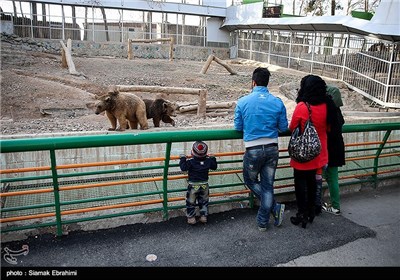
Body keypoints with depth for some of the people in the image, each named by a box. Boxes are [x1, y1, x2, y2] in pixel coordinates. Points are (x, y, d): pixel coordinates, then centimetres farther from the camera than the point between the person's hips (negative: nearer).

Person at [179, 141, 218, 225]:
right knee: (204, 201, 18)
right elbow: (214, 167, 11)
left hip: (193, 185, -3)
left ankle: (191, 218, 14)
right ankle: (204, 216, 22)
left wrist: (183, 158, -8)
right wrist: (213, 158, 24)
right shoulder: (208, 160, -4)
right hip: (204, 185, 3)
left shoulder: (190, 161, -17)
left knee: (191, 202, 10)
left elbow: (183, 167, -19)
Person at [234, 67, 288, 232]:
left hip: (253, 150, -2)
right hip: (272, 149, 3)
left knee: (250, 181, 20)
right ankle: (263, 222, 20)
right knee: (268, 186, 12)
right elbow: (284, 128, 5)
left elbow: (237, 127, 2)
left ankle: (275, 207, 13)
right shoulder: (278, 103, -2)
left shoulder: (243, 102, -6)